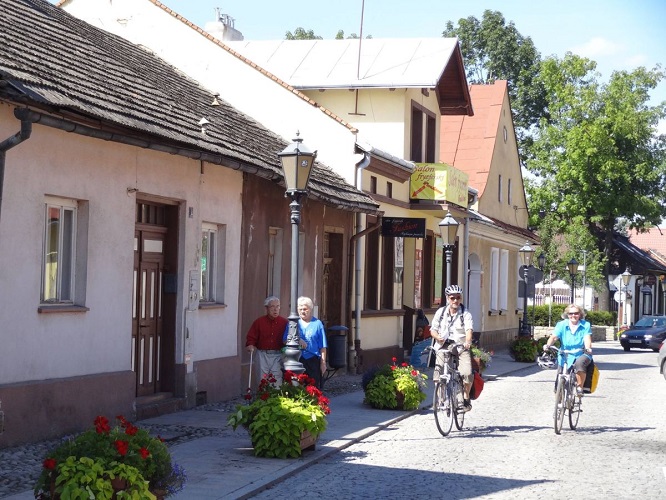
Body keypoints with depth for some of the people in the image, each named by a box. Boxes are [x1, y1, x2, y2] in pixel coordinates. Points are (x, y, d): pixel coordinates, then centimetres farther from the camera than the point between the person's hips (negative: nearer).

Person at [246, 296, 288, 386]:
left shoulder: (284, 322, 5)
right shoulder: (259, 322, 6)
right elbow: (251, 337, 7)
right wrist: (250, 345, -11)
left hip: (278, 356, -1)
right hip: (263, 355, 1)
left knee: (277, 381, -9)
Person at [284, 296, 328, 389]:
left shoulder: (317, 324, 7)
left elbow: (323, 346, 5)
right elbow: (285, 340, 6)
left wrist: (323, 362, 0)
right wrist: (297, 340, -12)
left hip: (313, 360, -1)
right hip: (297, 360, 1)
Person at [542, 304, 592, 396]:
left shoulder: (585, 325, 1)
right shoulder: (561, 325, 2)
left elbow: (587, 338, -13)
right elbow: (554, 337, -10)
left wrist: (587, 348, -35)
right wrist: (548, 345, -31)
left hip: (581, 355, -2)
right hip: (565, 356, 2)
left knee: (579, 363, -37)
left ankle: (580, 387, -18)